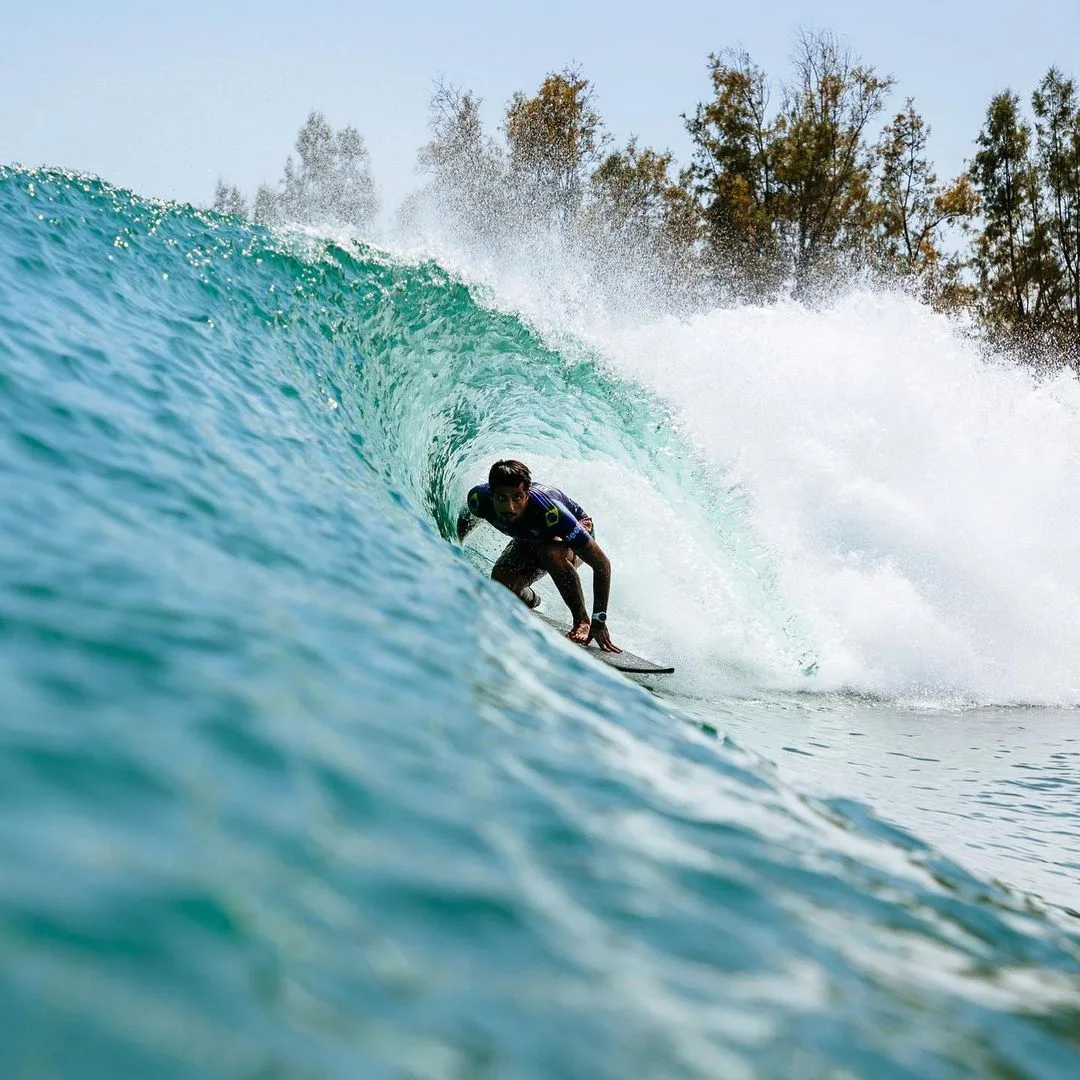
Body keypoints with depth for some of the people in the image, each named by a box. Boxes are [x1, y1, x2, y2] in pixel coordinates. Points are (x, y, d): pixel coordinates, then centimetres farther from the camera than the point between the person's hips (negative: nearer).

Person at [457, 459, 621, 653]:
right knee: (501, 582, -22)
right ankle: (529, 600, 15)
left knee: (550, 552, -39)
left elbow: (602, 563, -38)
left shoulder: (549, 511, -43)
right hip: (529, 541, 4)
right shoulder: (479, 499, -32)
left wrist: (599, 622, -39)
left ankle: (582, 620, -19)